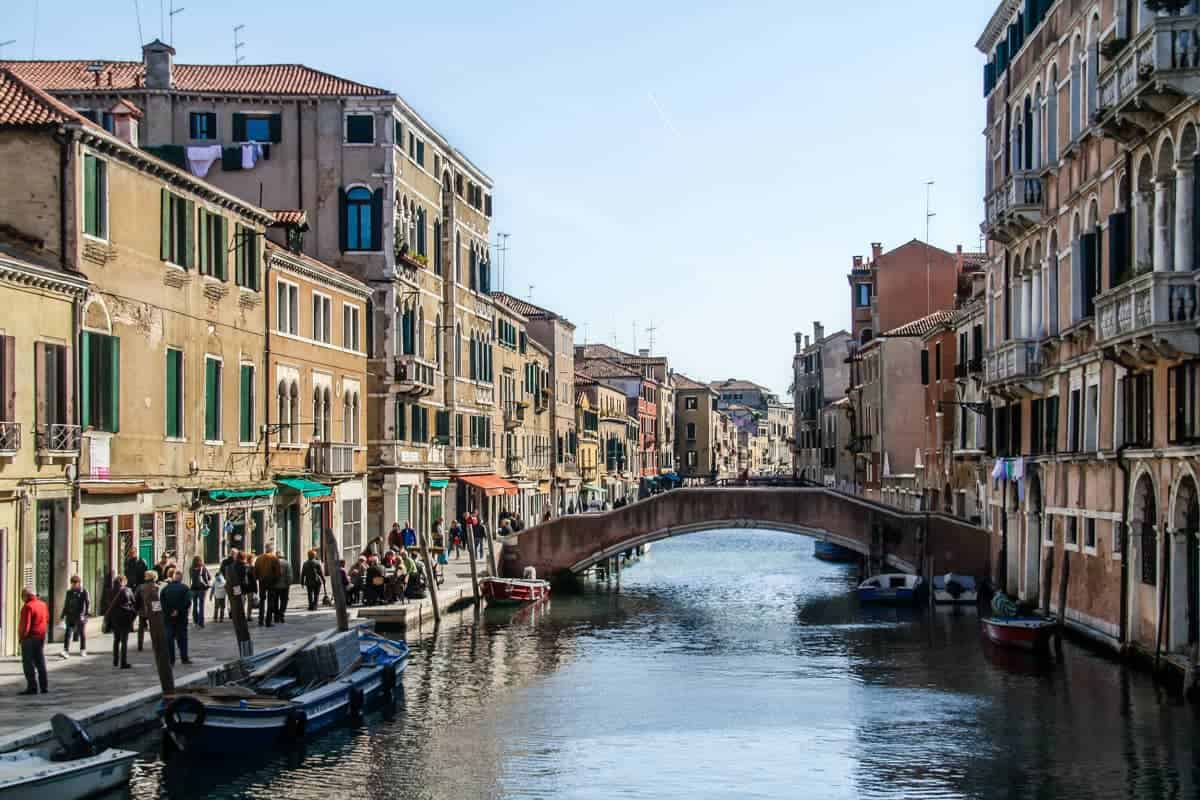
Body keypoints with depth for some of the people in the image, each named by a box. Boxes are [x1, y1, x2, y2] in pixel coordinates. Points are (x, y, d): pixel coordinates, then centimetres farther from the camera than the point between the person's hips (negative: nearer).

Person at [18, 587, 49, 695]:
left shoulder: (28, 607, -17)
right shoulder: (43, 604, 8)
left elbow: (25, 624, -19)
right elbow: (47, 620, 16)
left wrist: (22, 636, -8)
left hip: (30, 638, -8)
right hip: (41, 637, 8)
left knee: (28, 663, -2)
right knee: (40, 662, 14)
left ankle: (32, 687, -4)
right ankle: (44, 687, 16)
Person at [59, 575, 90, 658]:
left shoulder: (84, 592, -3)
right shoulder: (69, 592, 11)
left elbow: (88, 603, -7)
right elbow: (66, 605, 17)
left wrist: (85, 614, -18)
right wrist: (63, 616, 14)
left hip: (80, 617, -4)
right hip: (70, 616, 4)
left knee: (82, 633, 7)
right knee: (67, 633, -8)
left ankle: (83, 650, 20)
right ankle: (66, 651, -14)